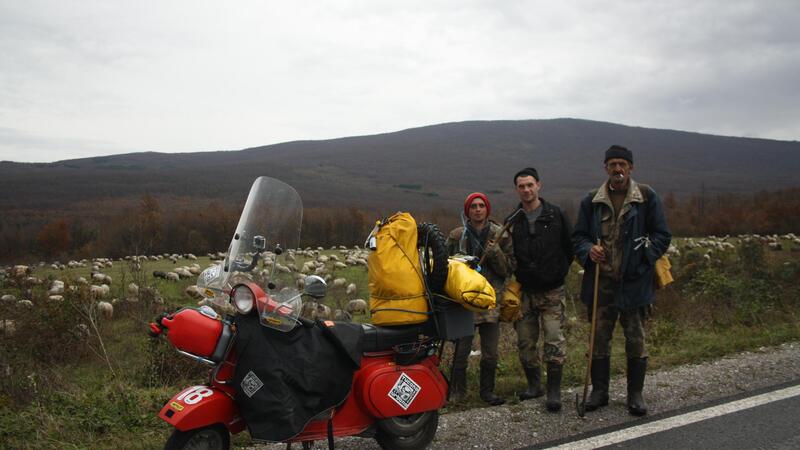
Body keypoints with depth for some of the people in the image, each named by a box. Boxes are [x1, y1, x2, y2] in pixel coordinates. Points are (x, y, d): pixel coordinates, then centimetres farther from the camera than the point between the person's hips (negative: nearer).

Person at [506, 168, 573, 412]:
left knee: (554, 341, -7)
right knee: (525, 341, 7)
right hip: (525, 291, 3)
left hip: (552, 291, -3)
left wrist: (560, 271, 3)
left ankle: (554, 390, 2)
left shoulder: (555, 214, -1)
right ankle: (534, 384, 23)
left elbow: (570, 246, 5)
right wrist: (519, 275, 1)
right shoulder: (513, 220, 6)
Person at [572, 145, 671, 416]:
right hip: (600, 281, 2)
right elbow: (579, 236, 11)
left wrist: (642, 258, -10)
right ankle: (599, 391, 21)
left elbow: (662, 236, 3)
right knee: (599, 337, 9)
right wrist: (589, 250, -10)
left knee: (636, 338, 6)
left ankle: (635, 394, 19)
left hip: (634, 281, -2)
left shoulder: (647, 197, 0)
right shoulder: (592, 201, 6)